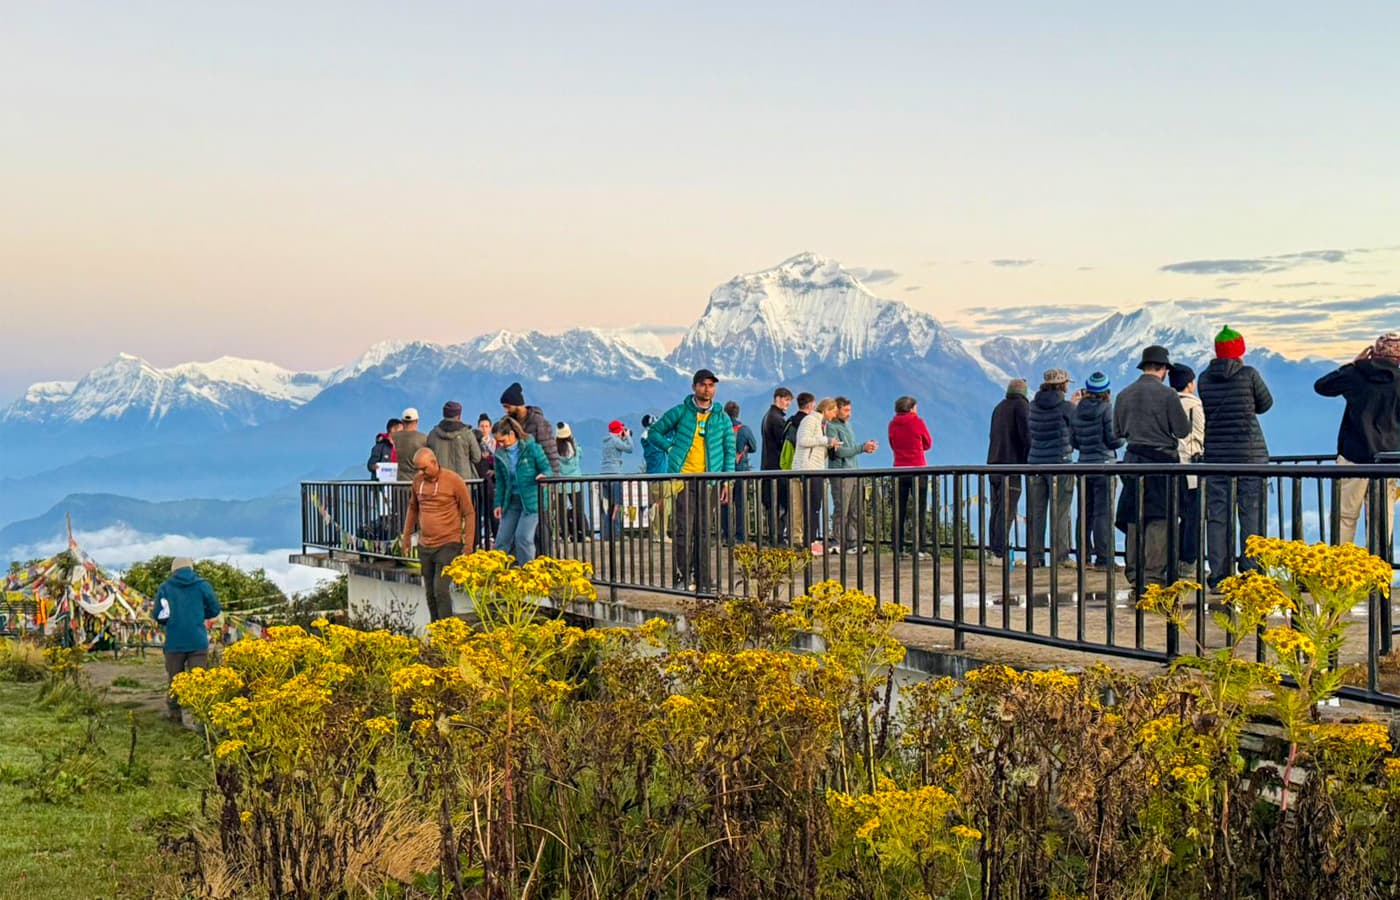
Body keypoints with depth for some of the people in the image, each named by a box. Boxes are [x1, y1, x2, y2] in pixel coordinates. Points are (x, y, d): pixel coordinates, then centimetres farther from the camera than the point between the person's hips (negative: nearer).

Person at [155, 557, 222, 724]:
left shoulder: (164, 587, 2)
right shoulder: (202, 585, 1)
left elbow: (158, 616, 3)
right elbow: (215, 610, 6)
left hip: (174, 642, 1)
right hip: (198, 641, -1)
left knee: (174, 679, 13)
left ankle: (174, 713, 18)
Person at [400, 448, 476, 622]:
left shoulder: (454, 481, -11)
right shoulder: (418, 481, 4)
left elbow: (469, 513, -6)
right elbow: (413, 509, 19)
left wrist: (468, 545, -8)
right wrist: (407, 537, 18)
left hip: (448, 544, -5)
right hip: (425, 546, 5)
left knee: (440, 589, -13)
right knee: (430, 592, 11)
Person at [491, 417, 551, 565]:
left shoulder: (531, 447, -8)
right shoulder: (500, 454, 5)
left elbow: (546, 467, -4)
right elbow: (500, 481, 12)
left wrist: (543, 475, -26)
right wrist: (498, 503, 8)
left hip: (531, 499, -5)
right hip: (511, 501, 5)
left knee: (523, 536, -13)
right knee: (502, 540, 3)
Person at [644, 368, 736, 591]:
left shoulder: (722, 419, 10)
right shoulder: (679, 412, 4)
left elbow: (729, 451, 12)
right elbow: (654, 432, 12)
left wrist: (726, 481, 3)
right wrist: (671, 448, -2)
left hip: (708, 481, 2)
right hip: (683, 479, -2)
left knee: (704, 532, 6)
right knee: (683, 531, -7)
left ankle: (702, 582, 12)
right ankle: (683, 577, 0)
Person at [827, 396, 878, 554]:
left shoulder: (847, 425, 19)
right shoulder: (831, 427, -7)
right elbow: (839, 451, -16)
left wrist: (866, 447, 2)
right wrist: (862, 448, -13)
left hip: (854, 472, 8)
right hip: (840, 474, -8)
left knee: (855, 511, 7)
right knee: (841, 510, -7)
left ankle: (852, 542, 10)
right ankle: (836, 543, -2)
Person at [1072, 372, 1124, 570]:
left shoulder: (1078, 409, 5)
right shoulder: (1106, 408, -10)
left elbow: (1075, 441, 9)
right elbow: (1114, 440, -12)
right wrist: (1123, 437, 9)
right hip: (1104, 464, -5)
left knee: (1086, 512, 12)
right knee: (1104, 512, -4)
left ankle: (1083, 556, 16)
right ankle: (1103, 559, -5)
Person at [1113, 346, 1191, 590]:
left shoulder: (1125, 394, 5)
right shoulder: (1166, 394, -10)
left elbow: (1118, 431, 14)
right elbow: (1183, 430, -7)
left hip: (1133, 458, 5)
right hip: (1161, 460, -5)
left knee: (1133, 518, 10)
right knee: (1159, 519, -1)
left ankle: (1134, 573, 14)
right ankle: (1153, 574, -5)